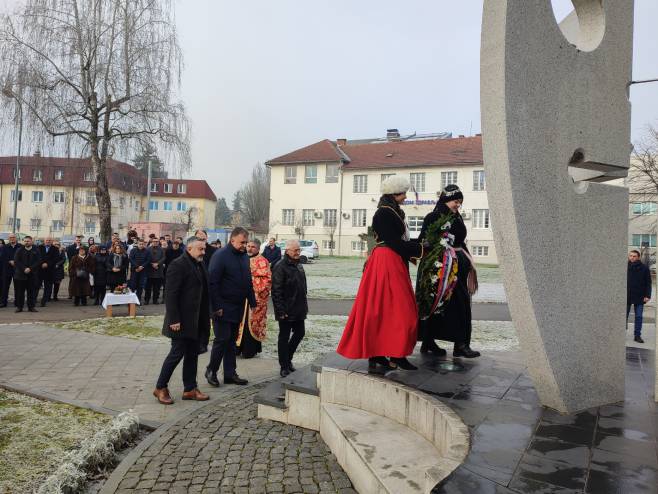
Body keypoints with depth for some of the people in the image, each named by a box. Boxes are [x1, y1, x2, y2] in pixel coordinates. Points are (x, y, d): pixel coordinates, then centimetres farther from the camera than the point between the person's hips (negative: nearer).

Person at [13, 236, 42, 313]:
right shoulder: (19, 251, 5)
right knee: (19, 291, 2)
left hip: (32, 274, 0)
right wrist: (24, 269, -13)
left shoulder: (36, 251, 4)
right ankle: (19, 307, 9)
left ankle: (31, 306, 9)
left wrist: (30, 268, -13)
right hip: (20, 274, 0)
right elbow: (16, 261, -2)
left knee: (32, 291, 2)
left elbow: (38, 262, -2)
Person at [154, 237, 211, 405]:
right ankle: (160, 387, 17)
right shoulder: (178, 265, -14)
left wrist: (206, 317, 12)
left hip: (196, 320, 8)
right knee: (177, 353, 0)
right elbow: (171, 294, -18)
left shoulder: (200, 265, 11)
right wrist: (174, 320, -20)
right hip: (182, 321, -8)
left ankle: (190, 389, 22)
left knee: (193, 354, 13)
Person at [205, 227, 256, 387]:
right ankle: (211, 371, 13)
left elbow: (249, 282, 17)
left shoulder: (244, 256, 11)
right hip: (223, 308, -7)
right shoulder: (220, 255, -12)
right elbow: (213, 282, -16)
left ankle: (230, 374, 20)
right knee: (222, 339, -5)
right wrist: (216, 306, -19)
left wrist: (252, 303, 12)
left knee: (232, 341, 12)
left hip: (238, 308, 7)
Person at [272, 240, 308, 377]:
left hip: (298, 309, 8)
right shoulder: (280, 267, -15)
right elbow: (276, 291, -18)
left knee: (300, 333, 15)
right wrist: (280, 310, -21)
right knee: (284, 337, 3)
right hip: (286, 311, -8)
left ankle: (288, 359, 32)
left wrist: (304, 305, 17)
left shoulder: (298, 265, 12)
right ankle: (284, 367, 14)